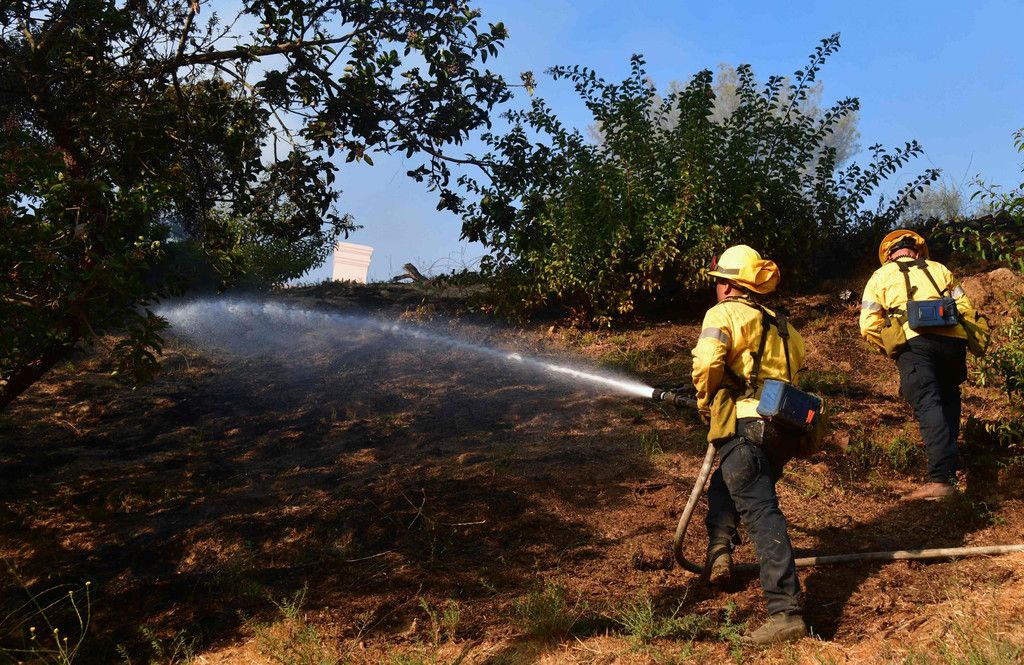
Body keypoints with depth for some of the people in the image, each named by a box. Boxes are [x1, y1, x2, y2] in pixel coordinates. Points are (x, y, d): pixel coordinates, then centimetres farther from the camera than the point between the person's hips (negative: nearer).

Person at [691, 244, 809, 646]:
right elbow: (796, 363, 23)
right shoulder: (777, 323, 25)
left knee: (760, 512, -13)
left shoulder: (724, 313, 2)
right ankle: (719, 552, 16)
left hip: (746, 425, -8)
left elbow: (707, 360, -15)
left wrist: (705, 400, 4)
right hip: (784, 431, 8)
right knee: (723, 486, 29)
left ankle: (785, 612, -19)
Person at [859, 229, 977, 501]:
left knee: (928, 406, -12)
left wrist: (889, 349, 24)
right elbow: (966, 310, 16)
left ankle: (940, 479, -23)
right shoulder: (940, 270, 25)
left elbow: (868, 326, 9)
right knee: (949, 400, 16)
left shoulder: (881, 276, 18)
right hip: (953, 341, 3)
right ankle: (949, 468, 12)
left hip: (914, 343, -3)